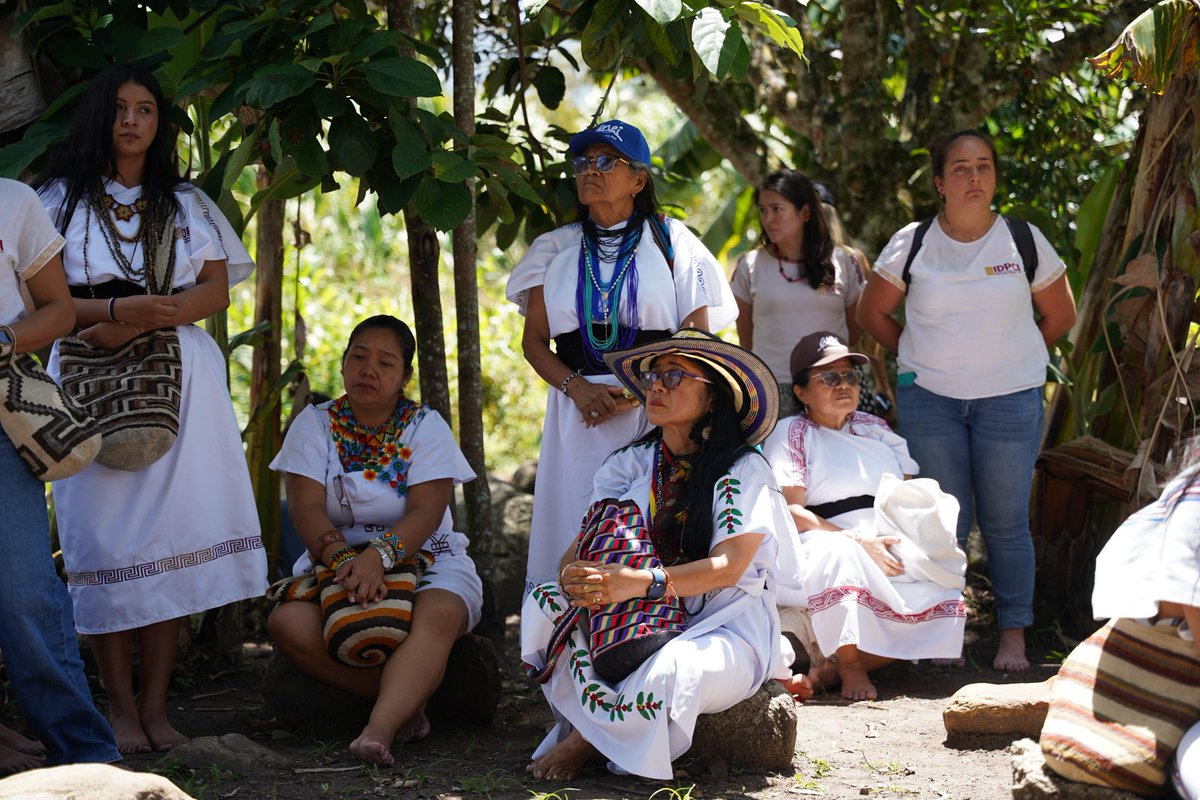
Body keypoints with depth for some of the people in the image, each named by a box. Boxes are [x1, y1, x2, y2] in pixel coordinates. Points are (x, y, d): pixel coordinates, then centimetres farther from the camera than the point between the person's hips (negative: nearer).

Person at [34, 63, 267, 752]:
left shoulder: (187, 203, 18)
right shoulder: (61, 199, 11)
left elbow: (215, 292, 7)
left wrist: (142, 323, -10)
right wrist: (120, 309, -15)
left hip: (179, 378, 2)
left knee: (174, 533, -6)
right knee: (105, 537, -7)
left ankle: (156, 704, -3)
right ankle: (121, 707, -3)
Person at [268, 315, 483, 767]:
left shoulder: (426, 427, 2)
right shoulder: (315, 424, 6)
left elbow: (425, 513, -12)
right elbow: (306, 508, -7)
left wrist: (378, 555, -32)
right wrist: (343, 560, -27)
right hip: (334, 561, 2)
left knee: (438, 615, -37)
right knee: (288, 622, -30)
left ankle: (378, 729, -52)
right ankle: (407, 701, -23)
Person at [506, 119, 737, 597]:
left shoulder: (670, 242, 7)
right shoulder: (556, 249, 15)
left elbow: (696, 337, 1)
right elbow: (533, 340, 12)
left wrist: (635, 392, -11)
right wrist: (578, 388, -7)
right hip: (576, 412, 2)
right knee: (572, 533, -5)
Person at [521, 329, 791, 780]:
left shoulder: (743, 470, -7)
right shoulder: (632, 463, 8)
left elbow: (728, 567, -20)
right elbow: (585, 542, 1)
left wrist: (639, 583, -37)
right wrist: (575, 575, -26)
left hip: (726, 626, -5)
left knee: (673, 670, -37)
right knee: (544, 604, -18)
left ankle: (584, 742, -11)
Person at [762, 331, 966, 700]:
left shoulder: (876, 430, 22)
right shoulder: (790, 433, 5)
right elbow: (792, 512, -8)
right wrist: (860, 542, -20)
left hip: (892, 555, 6)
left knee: (944, 603, -22)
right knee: (837, 554, -42)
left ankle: (834, 667, -21)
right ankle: (850, 665, -25)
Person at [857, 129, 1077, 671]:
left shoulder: (1025, 240, 1)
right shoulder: (911, 244, 1)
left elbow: (1060, 316, 12)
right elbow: (872, 313, 12)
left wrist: (1013, 358, 9)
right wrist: (919, 357, 9)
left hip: (1010, 399, 0)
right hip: (929, 399, 1)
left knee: (1006, 521, 0)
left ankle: (1013, 636, 8)